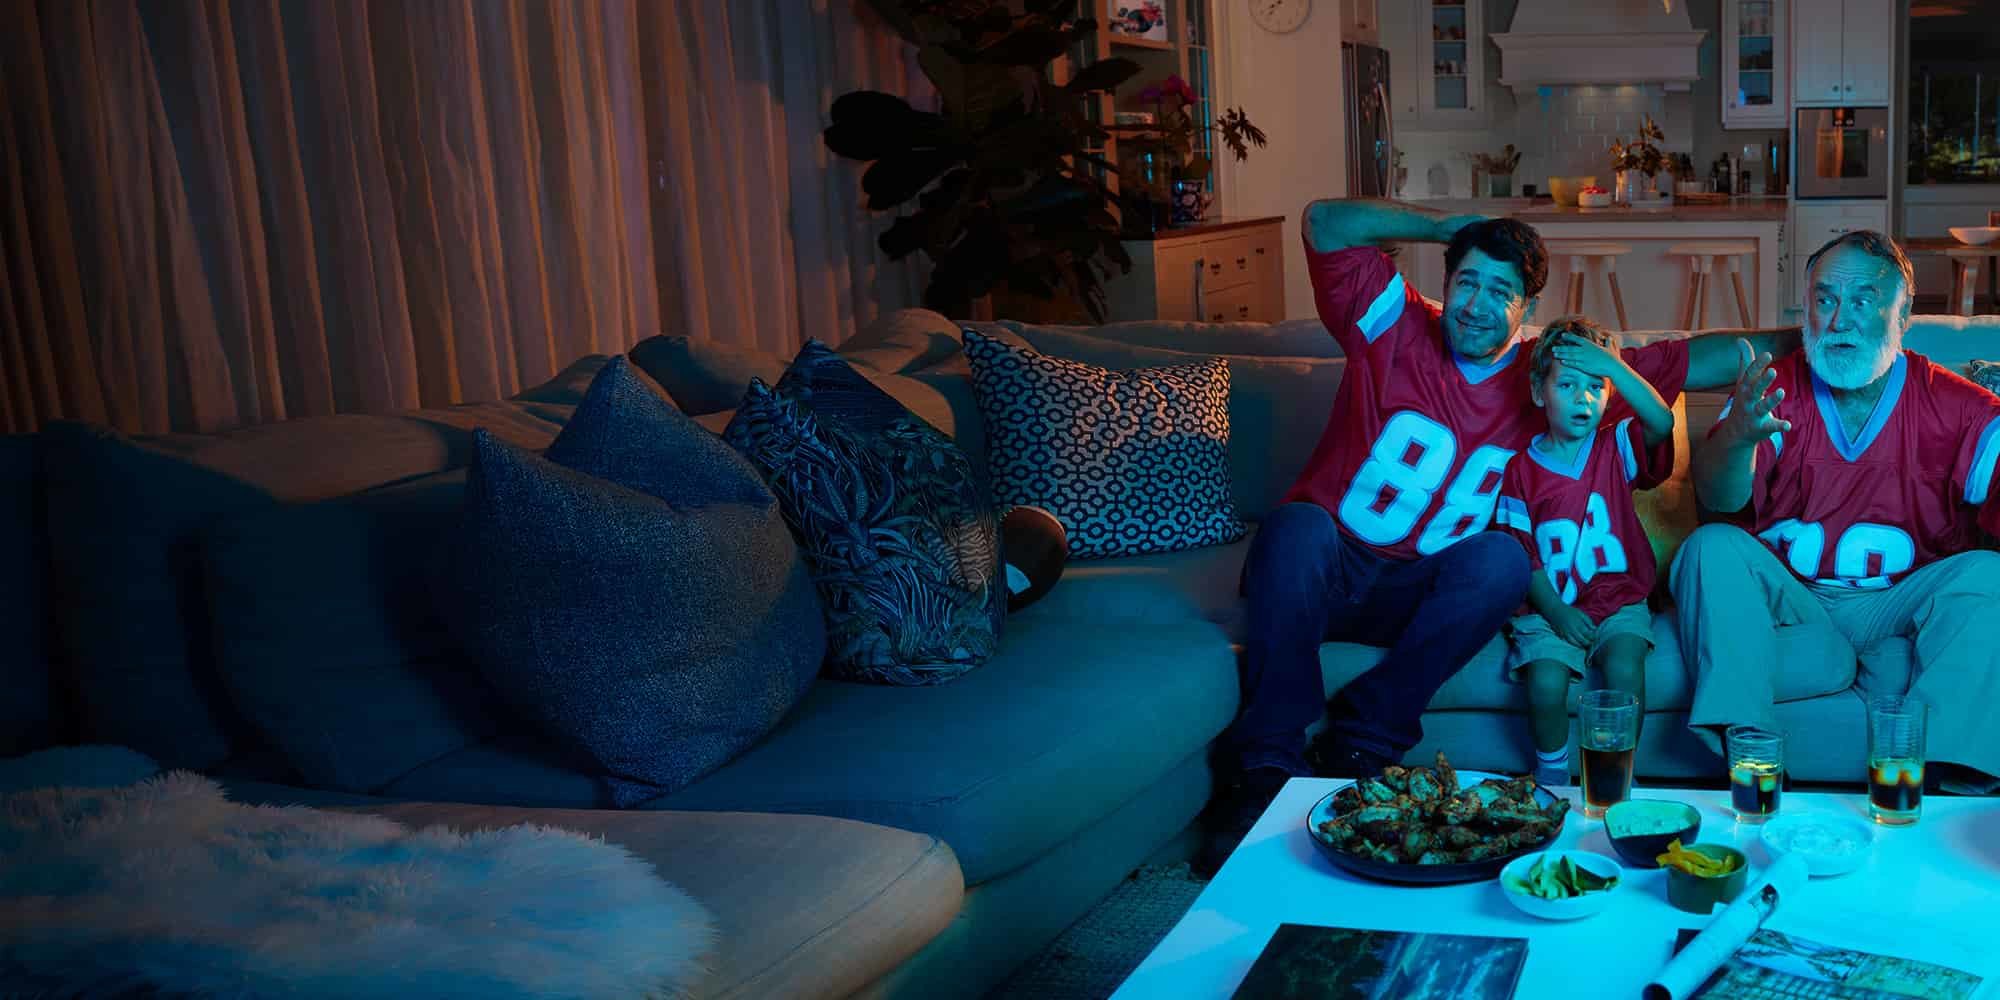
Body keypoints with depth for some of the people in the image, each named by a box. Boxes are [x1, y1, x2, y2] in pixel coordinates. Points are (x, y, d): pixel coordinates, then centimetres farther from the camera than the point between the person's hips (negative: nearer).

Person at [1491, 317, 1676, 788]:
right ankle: (1551, 777, 2)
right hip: (1551, 605, 0)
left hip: (1619, 600, 1)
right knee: (1546, 680, -25)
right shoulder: (1522, 470, 2)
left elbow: (1662, 422, -18)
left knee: (1624, 669, -27)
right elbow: (1522, 556, -2)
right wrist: (1556, 612, -14)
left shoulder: (1617, 449, 5)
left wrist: (1613, 366, -24)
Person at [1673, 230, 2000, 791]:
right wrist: (1738, 435, -40)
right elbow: (1720, 499, -17)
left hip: (1894, 607, 0)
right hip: (1786, 600, 0)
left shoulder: (1955, 406, -1)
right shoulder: (1774, 392, -2)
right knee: (1713, 546, -25)